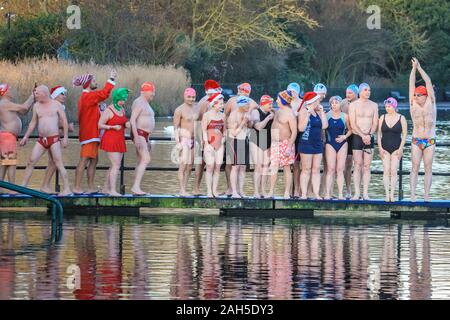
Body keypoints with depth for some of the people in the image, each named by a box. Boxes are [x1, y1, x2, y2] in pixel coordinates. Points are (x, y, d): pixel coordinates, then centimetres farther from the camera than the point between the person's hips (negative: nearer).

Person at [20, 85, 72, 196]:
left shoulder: (56, 105, -2)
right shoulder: (36, 106, 10)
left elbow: (64, 121, -2)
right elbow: (33, 122, 19)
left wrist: (65, 137, -8)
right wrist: (26, 137, 15)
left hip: (54, 138, -5)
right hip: (41, 140, 5)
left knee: (58, 163, -9)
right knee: (31, 162, -2)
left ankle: (67, 189, -8)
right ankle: (22, 187, 2)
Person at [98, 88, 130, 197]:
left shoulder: (122, 109, 12)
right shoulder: (108, 111, -10)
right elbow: (100, 125, -10)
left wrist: (126, 124, 1)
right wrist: (113, 127, -21)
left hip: (120, 141, 8)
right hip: (111, 140, -8)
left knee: (114, 166, 9)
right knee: (116, 166, -14)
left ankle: (106, 188, 16)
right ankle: (112, 190, -16)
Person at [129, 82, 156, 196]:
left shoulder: (146, 104, 21)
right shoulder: (139, 103, -10)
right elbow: (132, 120, -19)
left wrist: (148, 141, 26)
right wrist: (136, 137, -26)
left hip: (144, 136, 11)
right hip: (139, 134, -11)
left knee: (141, 162, 7)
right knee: (146, 159, -20)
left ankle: (136, 189, 6)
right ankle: (136, 186, -26)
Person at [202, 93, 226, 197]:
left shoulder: (222, 116, 12)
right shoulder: (207, 115, -3)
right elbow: (204, 130, -6)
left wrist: (224, 138, 2)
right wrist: (207, 144, -11)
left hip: (219, 144, 5)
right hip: (210, 144, -5)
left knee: (218, 167, 2)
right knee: (210, 167, -6)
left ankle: (215, 190, 7)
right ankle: (209, 191, -4)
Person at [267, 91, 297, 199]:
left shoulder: (290, 114, -13)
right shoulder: (279, 111, 13)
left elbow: (294, 132, -17)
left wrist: (289, 147, -22)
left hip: (285, 143, -8)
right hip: (275, 143, 8)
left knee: (287, 168, -2)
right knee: (274, 167, 3)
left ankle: (287, 193, 0)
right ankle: (271, 192, 4)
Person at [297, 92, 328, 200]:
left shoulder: (317, 113, 15)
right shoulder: (304, 112, -5)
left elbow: (324, 126, 5)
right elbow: (301, 128, -14)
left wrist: (322, 112, 5)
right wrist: (308, 114, -17)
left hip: (318, 143, 7)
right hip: (306, 143, -6)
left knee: (316, 170, 5)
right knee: (306, 170, -4)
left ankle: (316, 194, 5)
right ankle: (304, 194, -1)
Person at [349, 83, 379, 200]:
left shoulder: (374, 105, 10)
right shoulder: (353, 105, 1)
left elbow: (375, 123, 4)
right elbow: (353, 124, -6)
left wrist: (369, 135, -12)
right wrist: (363, 135, -16)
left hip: (370, 138, 2)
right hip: (357, 137, -2)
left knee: (367, 166, 0)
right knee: (358, 166, -4)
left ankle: (365, 193, 1)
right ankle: (357, 193, -2)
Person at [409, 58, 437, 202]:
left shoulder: (430, 103, 0)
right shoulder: (413, 105, 2)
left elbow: (428, 82, -3)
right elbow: (411, 84, -2)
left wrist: (420, 68, -2)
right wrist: (414, 68, -5)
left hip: (430, 141, 0)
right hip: (416, 141, 0)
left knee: (428, 168, 1)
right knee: (415, 167, -3)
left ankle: (426, 195, 1)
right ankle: (413, 195, -5)